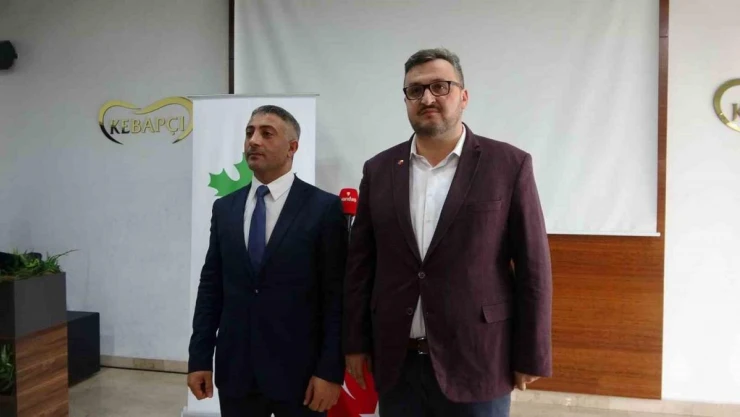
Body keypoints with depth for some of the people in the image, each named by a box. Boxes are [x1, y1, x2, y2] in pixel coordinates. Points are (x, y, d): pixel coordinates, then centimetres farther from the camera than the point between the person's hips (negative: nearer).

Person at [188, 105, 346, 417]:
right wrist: (199, 357, 5)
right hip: (234, 370, 4)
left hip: (298, 371, -3)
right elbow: (211, 286, 8)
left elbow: (337, 295, -8)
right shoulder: (225, 208, 7)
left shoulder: (324, 207, -6)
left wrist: (331, 371, -11)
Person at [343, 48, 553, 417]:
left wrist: (530, 357, -4)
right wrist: (356, 343, 6)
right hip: (396, 363, 3)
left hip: (476, 361, -2)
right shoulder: (379, 170, 4)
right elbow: (360, 263, 6)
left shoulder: (509, 165, -5)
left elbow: (532, 267, -4)